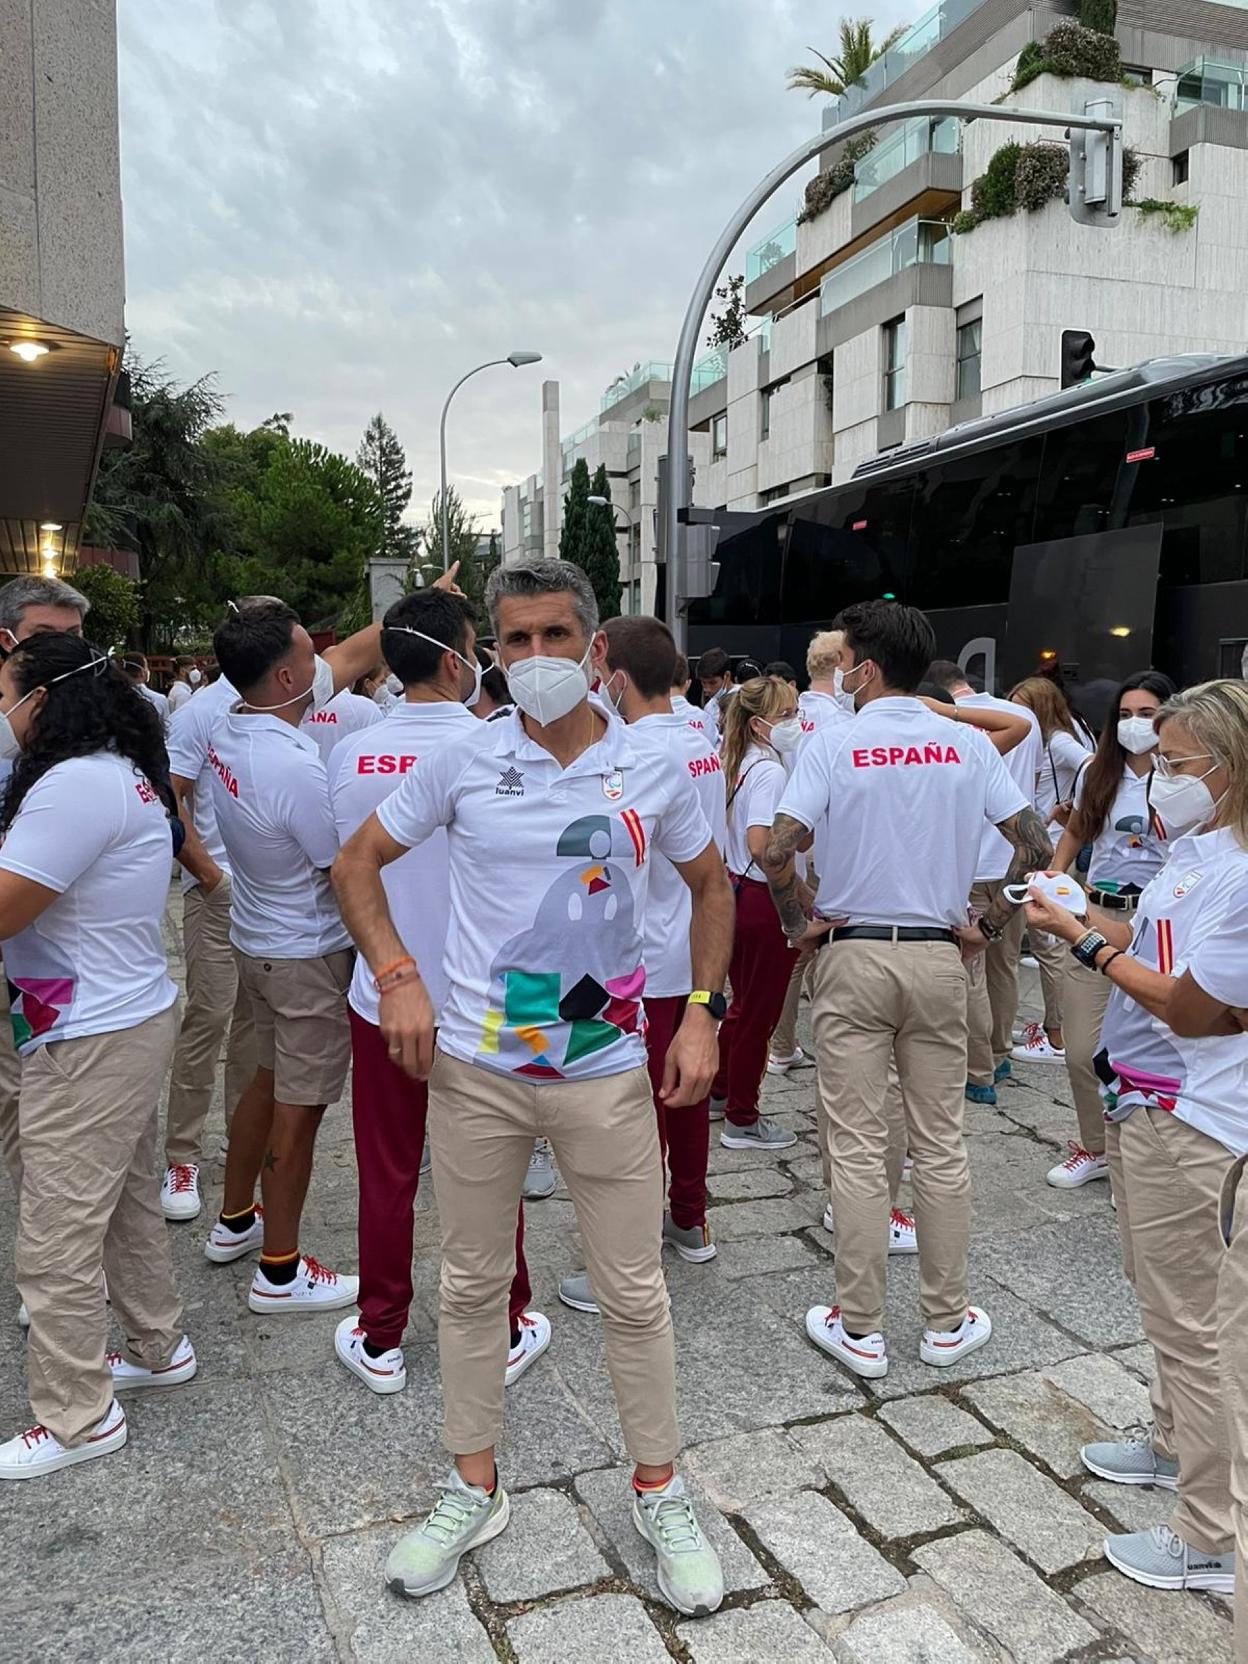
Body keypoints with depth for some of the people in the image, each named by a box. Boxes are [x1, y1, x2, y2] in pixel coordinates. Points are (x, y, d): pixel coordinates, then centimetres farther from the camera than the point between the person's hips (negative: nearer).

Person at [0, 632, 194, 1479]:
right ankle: (158, 1347, 39)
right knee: (126, 1204, 23)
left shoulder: (78, 784, -22)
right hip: (128, 1024, 10)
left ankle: (78, 1417, 19)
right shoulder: (119, 772, 10)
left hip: (93, 1044, -10)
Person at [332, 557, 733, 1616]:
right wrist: (397, 978, -6)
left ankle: (659, 1491, 32)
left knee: (635, 1292, 9)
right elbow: (357, 863, 7)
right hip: (473, 1064, 1)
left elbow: (712, 884, 11)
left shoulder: (652, 771, -3)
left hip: (607, 1068, 0)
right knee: (473, 1283, 15)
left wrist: (703, 1012, 1)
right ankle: (474, 1489, 36)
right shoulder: (464, 763, -3)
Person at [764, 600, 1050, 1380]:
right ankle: (948, 1321, 24)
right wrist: (990, 927, 7)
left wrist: (800, 924, -2)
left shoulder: (835, 744, -8)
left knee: (860, 1149, 5)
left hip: (853, 957, -2)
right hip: (939, 958, 3)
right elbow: (1037, 844, -1)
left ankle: (860, 1329, 15)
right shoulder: (967, 743, 1)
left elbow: (778, 850, -17)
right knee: (942, 1146, 12)